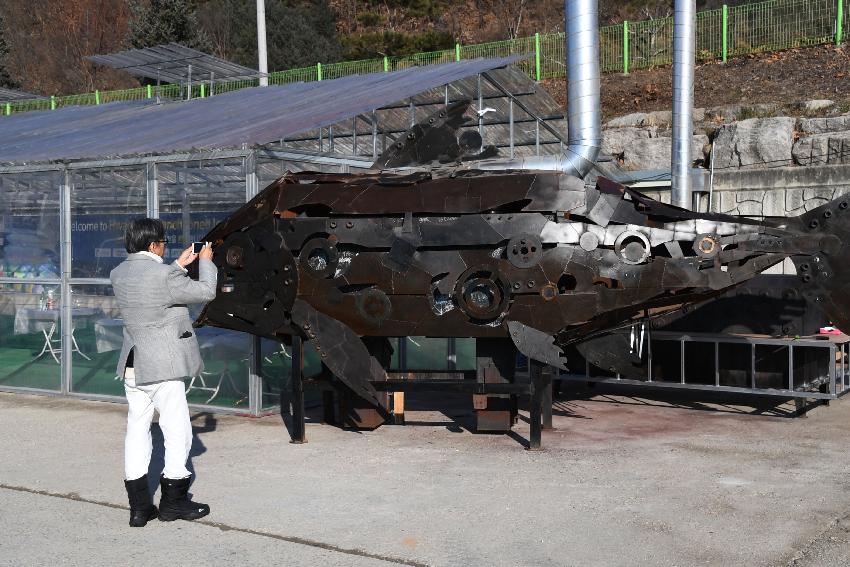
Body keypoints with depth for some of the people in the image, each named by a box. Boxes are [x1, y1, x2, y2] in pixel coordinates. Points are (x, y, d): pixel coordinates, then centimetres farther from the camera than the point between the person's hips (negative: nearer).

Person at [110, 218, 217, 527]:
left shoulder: (119, 273, 5)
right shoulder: (163, 275, -18)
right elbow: (205, 292, -8)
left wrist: (179, 264, 24)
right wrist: (205, 261, 6)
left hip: (132, 366, 8)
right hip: (162, 367, -8)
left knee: (137, 429, 11)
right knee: (177, 431, 5)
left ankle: (139, 505, 15)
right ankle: (173, 501, 13)